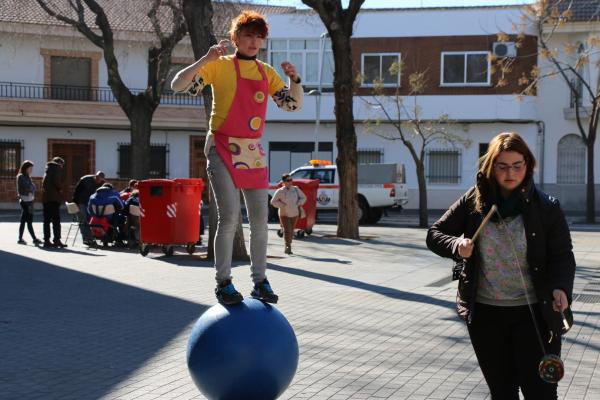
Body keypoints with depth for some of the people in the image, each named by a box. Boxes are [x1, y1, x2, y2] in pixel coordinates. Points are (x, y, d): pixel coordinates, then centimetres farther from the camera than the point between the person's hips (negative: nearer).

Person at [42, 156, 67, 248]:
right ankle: (56, 240, -11)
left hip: (46, 197, 8)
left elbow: (44, 183, 20)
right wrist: (60, 189, -3)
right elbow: (56, 180, -18)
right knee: (56, 220, -8)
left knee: (47, 220, 9)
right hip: (54, 197, -8)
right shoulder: (57, 168, -3)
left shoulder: (48, 168, 21)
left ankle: (46, 240, 9)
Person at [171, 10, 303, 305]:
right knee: (229, 216, -14)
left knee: (260, 219, 5)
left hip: (253, 151, 5)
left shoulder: (267, 73, 11)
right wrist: (205, 60, -21)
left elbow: (294, 104, 14)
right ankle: (223, 282, -3)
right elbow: (178, 85, -9)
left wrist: (294, 79, -4)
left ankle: (260, 281, 14)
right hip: (222, 148, -5)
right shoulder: (220, 66, -2)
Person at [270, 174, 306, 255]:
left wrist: (298, 204, -7)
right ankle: (288, 246, -18)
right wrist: (282, 205, -15)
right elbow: (273, 202, -2)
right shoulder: (280, 191, -10)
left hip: (294, 214, 4)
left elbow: (303, 198, 11)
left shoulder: (296, 189, -1)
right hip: (284, 214, -4)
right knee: (287, 230, -17)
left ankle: (288, 246, 27)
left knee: (291, 231, 11)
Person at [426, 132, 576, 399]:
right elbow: (434, 234, 7)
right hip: (485, 314, 2)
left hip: (534, 314, -2)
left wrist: (561, 287, -25)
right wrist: (456, 245, -16)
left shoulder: (545, 207, -4)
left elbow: (562, 256, -4)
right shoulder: (473, 202, 1)